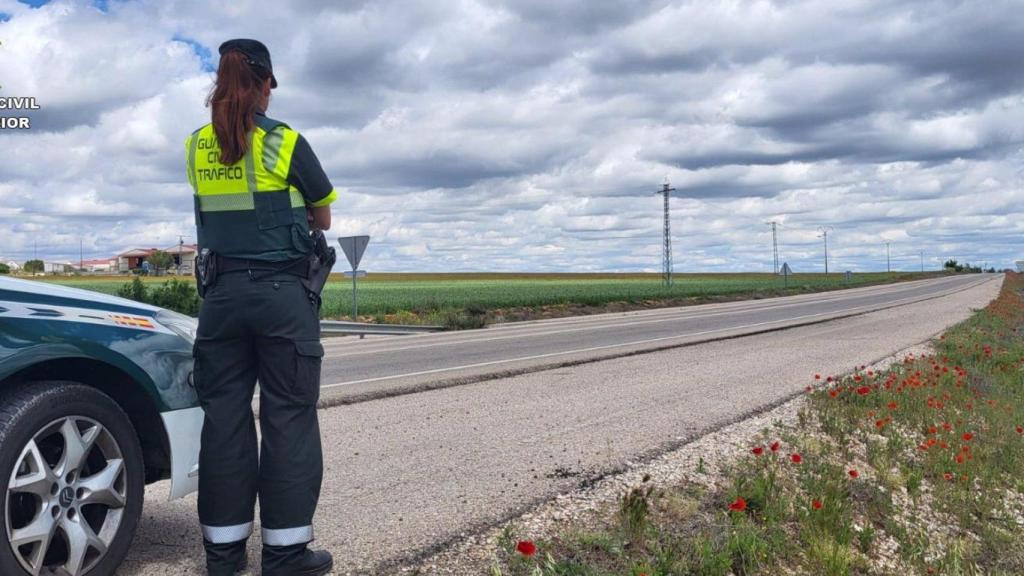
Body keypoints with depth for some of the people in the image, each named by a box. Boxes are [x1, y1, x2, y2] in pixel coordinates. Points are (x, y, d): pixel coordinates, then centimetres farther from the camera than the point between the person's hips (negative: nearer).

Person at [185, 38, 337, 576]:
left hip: (221, 293, 4)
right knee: (288, 418, 1)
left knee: (224, 416, 8)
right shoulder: (285, 142, -6)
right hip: (281, 293, -4)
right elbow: (323, 217, 7)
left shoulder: (195, 148, 6)